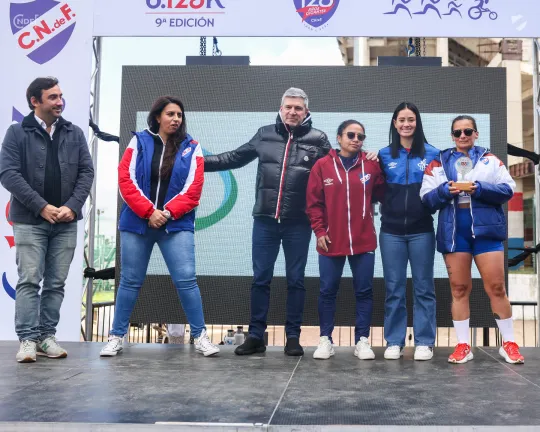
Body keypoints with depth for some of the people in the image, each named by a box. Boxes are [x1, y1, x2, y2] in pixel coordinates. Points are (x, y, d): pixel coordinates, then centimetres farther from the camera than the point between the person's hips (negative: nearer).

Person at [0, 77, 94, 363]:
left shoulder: (74, 133, 9)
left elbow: (86, 172, 6)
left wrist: (72, 206, -9)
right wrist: (42, 207, -15)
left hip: (66, 222, 3)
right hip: (29, 221, -3)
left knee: (57, 283, 5)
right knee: (29, 281, -4)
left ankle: (47, 336, 13)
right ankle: (28, 339, 2)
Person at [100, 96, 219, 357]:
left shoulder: (191, 147, 4)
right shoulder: (139, 142, 4)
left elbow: (192, 189, -3)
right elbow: (127, 181, -4)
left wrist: (167, 213, -13)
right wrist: (149, 212, -13)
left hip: (176, 225, 0)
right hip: (137, 222, 1)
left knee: (186, 279, -5)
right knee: (130, 281, 8)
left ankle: (200, 336, 6)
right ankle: (117, 336, 20)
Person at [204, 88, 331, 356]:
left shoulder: (318, 139, 1)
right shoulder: (265, 134, 8)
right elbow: (235, 158, 15)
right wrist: (200, 162, 11)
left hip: (298, 223, -2)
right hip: (265, 219, 2)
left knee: (295, 280, 7)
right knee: (260, 278, 7)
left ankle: (293, 336, 18)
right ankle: (256, 336, 17)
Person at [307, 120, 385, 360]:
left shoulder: (371, 165, 3)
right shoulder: (323, 165, 0)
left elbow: (382, 194, 7)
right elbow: (314, 202, 1)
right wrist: (319, 230, -4)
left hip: (363, 241, 1)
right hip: (331, 241, -1)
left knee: (364, 291, 6)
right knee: (328, 291, 7)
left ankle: (362, 340, 17)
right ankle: (325, 340, 18)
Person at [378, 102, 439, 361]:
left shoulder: (432, 153, 5)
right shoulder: (384, 155, 8)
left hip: (421, 230, -1)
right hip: (391, 230, 1)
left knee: (423, 287, 4)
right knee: (394, 289, 5)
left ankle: (424, 342, 12)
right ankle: (394, 342, 13)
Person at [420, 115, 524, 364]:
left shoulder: (490, 159, 9)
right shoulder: (438, 163, 10)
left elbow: (507, 190, -1)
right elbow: (426, 198, 3)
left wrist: (480, 189, -17)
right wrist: (444, 190, -16)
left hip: (486, 230, -1)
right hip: (453, 232, 1)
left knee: (496, 287, 0)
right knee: (459, 288, 6)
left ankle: (509, 343, 13)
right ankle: (463, 345, 13)